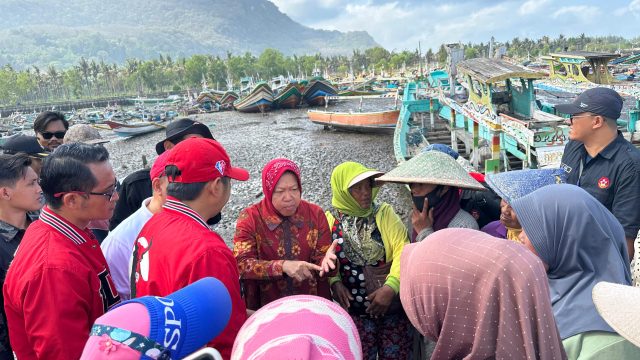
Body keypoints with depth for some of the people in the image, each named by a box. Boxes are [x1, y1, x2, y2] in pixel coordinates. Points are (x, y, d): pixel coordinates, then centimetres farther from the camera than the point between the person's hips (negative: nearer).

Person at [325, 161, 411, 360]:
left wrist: (390, 287, -23)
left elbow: (402, 249, -12)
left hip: (393, 305, 0)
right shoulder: (329, 220, 0)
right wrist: (334, 282, -18)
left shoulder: (384, 212, -2)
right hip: (354, 310, 0)